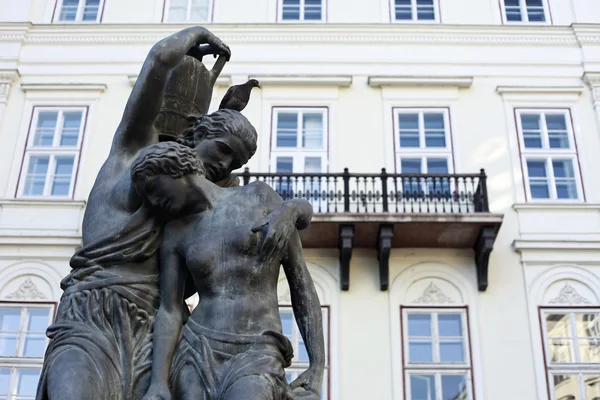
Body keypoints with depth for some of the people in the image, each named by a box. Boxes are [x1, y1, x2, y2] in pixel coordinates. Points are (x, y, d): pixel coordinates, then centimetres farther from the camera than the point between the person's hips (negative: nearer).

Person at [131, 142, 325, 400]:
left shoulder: (260, 195, 6)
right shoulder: (175, 234, 13)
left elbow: (301, 282, 6)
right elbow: (168, 312, 6)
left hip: (257, 360, -3)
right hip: (196, 355, 3)